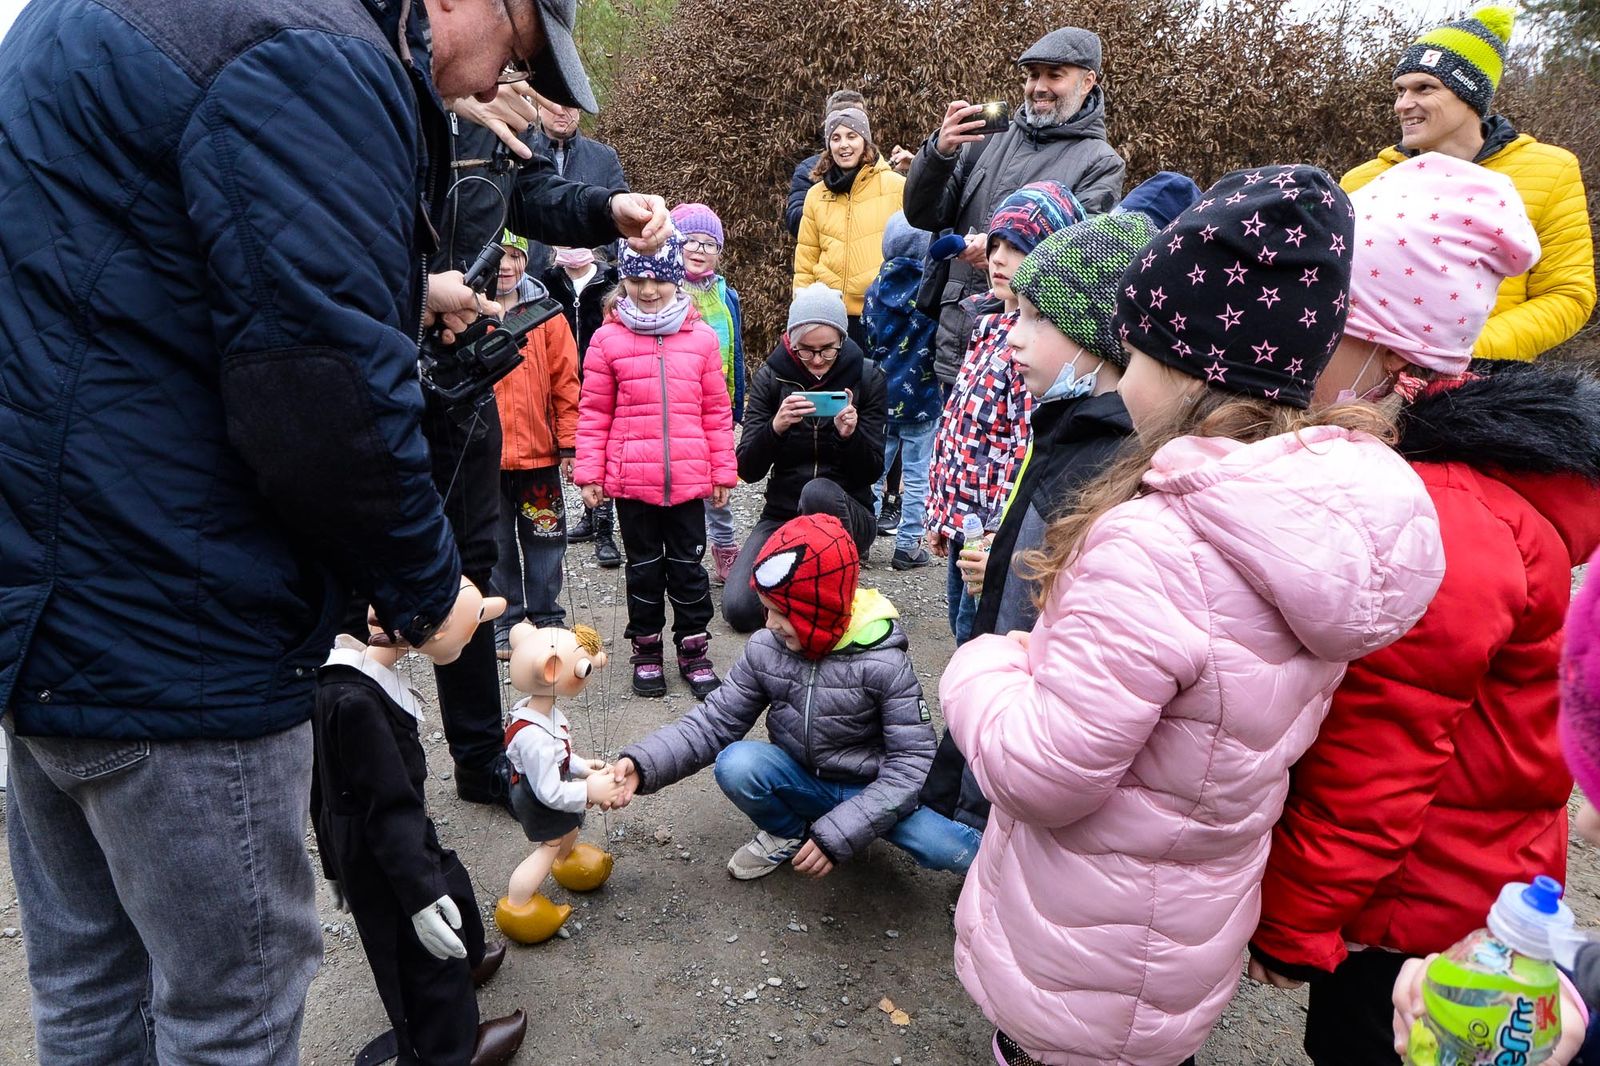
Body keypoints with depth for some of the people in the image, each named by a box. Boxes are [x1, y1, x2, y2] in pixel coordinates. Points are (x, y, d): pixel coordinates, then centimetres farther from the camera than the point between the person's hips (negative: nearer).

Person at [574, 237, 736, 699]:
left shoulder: (701, 337, 2)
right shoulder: (607, 339, -1)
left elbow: (717, 410, 5)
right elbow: (593, 413, 1)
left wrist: (723, 470, 5)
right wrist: (589, 472, -3)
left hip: (688, 478, 1)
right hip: (631, 479, 0)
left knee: (687, 565, 11)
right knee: (644, 567, 13)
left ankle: (694, 649, 24)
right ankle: (646, 649, 28)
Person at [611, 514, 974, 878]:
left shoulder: (883, 662, -21)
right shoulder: (764, 650, -9)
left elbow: (913, 760, -21)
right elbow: (714, 721, -7)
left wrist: (837, 833, -29)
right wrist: (643, 764, -25)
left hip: (872, 792, -3)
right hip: (802, 783, 3)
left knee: (956, 850, -30)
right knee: (735, 764, -28)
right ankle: (787, 834, 3)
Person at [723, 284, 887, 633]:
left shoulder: (866, 378, -4)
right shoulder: (771, 377, -3)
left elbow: (871, 472, -5)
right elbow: (747, 470, -7)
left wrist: (850, 434, -25)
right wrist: (775, 427, -26)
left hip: (847, 515, -1)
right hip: (782, 515, 1)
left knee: (819, 490, -37)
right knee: (739, 609, -19)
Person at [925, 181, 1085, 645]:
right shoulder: (991, 326, 10)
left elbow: (1031, 450, -22)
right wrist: (942, 515, 16)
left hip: (995, 537, -9)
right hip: (963, 526, 9)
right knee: (965, 633, 20)